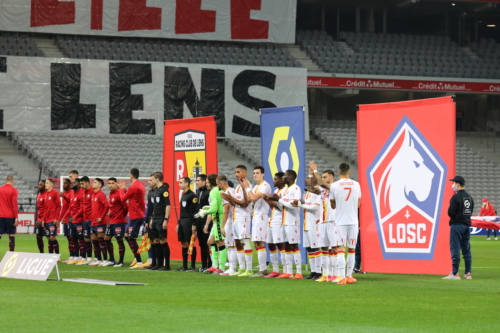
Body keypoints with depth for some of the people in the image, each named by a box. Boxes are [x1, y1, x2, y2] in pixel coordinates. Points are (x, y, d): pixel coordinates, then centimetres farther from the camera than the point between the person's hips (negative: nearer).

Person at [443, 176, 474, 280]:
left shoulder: (456, 197, -14)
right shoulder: (470, 197, 11)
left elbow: (450, 213, -17)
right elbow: (470, 212, 16)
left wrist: (450, 211, 4)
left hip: (457, 225, -8)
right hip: (467, 225, 8)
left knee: (455, 249, -6)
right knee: (466, 250, 11)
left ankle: (455, 274, -9)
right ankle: (468, 274, 11)